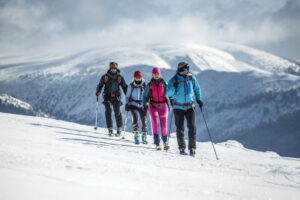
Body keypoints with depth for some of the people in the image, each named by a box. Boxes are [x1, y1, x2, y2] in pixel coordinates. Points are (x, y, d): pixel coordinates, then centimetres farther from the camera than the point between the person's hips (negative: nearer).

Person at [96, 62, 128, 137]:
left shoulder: (120, 78, 4)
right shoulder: (105, 77, 3)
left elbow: (125, 87, 8)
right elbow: (100, 85, 9)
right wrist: (98, 91, -11)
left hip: (116, 97, 0)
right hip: (107, 96, 0)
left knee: (117, 113, -1)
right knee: (108, 112, -10)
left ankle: (119, 129, 12)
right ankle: (110, 130, -5)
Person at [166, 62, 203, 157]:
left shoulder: (191, 78, 1)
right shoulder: (174, 80, -6)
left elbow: (197, 88, 17)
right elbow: (168, 93, -8)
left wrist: (199, 99, 11)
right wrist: (173, 87, -25)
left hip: (190, 106, 1)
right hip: (178, 107, -1)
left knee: (192, 127, -7)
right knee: (180, 128, 3)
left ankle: (192, 148, -2)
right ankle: (181, 148, 12)